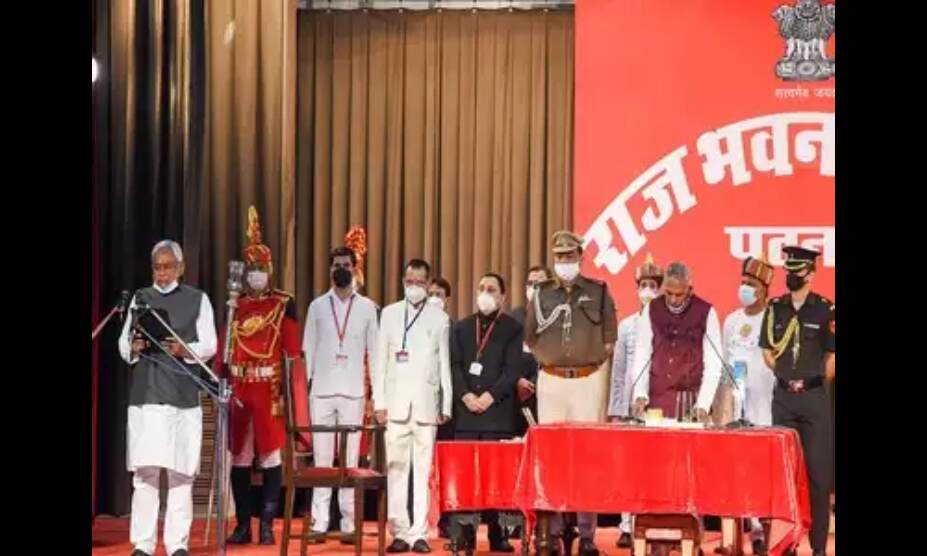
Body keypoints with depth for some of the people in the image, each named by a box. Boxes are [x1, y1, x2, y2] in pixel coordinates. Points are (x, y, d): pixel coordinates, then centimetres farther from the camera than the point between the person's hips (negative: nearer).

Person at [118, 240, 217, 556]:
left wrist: (184, 350, -16)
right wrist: (133, 347, -10)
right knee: (145, 469, -2)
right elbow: (123, 344, 12)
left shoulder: (197, 299, 9)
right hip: (145, 393, 1)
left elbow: (209, 346, 3)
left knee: (180, 471, -1)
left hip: (183, 396, -1)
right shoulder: (140, 298, 14)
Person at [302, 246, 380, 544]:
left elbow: (374, 351, 6)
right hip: (321, 391, 1)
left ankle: (349, 523, 5)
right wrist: (303, 388, 1)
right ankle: (319, 523, 4)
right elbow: (308, 351, 7)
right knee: (322, 457, 2)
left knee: (351, 458, 2)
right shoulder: (317, 306, 7)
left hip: (353, 392, 0)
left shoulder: (367, 307, 6)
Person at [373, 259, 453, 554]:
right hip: (396, 401, 1)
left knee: (424, 469, -2)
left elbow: (444, 364, 9)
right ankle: (399, 531, 1)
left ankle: (419, 532, 0)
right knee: (396, 468, -2)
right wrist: (379, 401, 2)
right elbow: (380, 360, 9)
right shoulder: (389, 314, 10)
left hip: (426, 402, -1)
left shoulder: (440, 318, 9)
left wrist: (446, 405, 4)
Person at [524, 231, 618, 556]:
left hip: (589, 380, -2)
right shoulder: (542, 295, 9)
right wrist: (547, 358, 5)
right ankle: (554, 530, 7)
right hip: (551, 381, 2)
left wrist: (596, 357, 1)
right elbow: (530, 337, 15)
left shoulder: (598, 293, 4)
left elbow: (610, 336, 8)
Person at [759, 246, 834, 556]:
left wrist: (812, 381, -2)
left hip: (815, 397, -4)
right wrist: (787, 377, 4)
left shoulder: (825, 310, -5)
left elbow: (832, 357, -2)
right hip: (783, 397, 4)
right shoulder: (775, 308, 6)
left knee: (818, 470, -3)